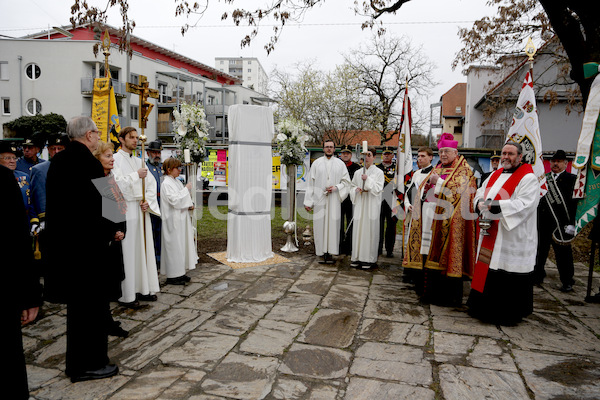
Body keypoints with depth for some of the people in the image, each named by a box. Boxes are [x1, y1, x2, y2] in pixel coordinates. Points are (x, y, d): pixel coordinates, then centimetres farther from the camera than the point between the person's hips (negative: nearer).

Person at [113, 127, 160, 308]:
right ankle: (126, 295, 2)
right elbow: (117, 182, -17)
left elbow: (151, 182, 13)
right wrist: (136, 175, -13)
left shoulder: (138, 161, 17)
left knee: (144, 248, 9)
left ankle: (143, 289, 19)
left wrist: (148, 201, -1)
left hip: (142, 209, 7)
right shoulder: (115, 160, -3)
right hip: (125, 209, -7)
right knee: (127, 251, -5)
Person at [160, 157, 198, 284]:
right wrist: (186, 189, -17)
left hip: (181, 219, 9)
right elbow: (174, 200, -23)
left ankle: (180, 272, 23)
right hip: (173, 220, -9)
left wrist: (189, 205, 5)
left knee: (182, 244, 13)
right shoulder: (166, 183, -15)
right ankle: (172, 276, 7)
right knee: (174, 246, -3)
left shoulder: (176, 181, 13)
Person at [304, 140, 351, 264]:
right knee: (320, 224, -2)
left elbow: (346, 181, 10)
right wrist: (308, 202, 0)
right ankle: (322, 252, 5)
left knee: (333, 224, -3)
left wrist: (336, 187, -10)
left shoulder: (340, 163, 9)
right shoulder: (316, 163, 8)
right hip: (319, 199, 0)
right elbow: (311, 183, 6)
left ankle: (330, 253, 0)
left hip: (334, 199, 0)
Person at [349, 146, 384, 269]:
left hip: (372, 205, -4)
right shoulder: (358, 173, 13)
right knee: (358, 229, 2)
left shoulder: (378, 172, 1)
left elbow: (378, 188, -8)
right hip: (360, 204, 4)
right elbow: (352, 187, 18)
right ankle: (357, 257, 10)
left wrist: (368, 179, -17)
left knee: (370, 230, -4)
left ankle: (369, 259, 2)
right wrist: (356, 189, -4)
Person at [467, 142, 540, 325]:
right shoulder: (495, 175, 16)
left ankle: (509, 314, 13)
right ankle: (485, 308, 25)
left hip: (513, 237, -7)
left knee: (508, 276, -1)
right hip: (490, 235, 7)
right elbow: (480, 193, 14)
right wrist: (480, 203, -10)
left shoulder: (528, 178, -7)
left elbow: (525, 204, -19)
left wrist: (494, 206, -26)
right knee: (487, 270, 12)